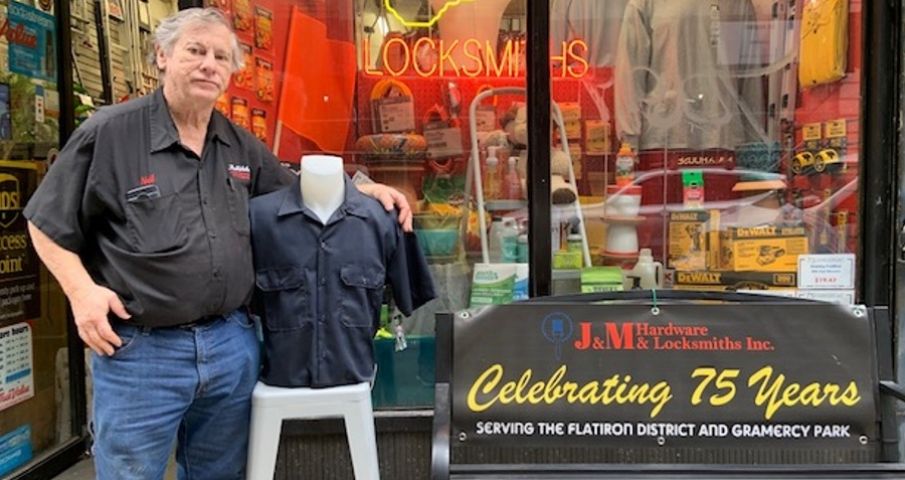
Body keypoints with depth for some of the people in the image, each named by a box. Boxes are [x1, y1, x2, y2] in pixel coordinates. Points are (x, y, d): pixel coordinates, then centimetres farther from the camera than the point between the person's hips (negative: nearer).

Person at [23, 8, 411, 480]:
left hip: (232, 344, 5)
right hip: (140, 349, -4)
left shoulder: (242, 146, 9)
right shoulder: (109, 132, -5)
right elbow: (47, 222, 1)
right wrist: (81, 289, -12)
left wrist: (365, 188, 9)